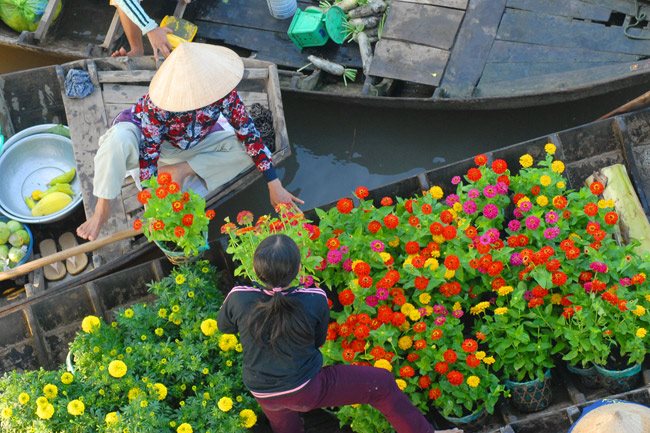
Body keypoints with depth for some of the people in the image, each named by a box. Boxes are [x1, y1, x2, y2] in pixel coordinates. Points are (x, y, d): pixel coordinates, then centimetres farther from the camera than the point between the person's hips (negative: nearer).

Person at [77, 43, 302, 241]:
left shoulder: (222, 89, -30)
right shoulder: (157, 105, -38)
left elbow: (248, 132, -23)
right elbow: (148, 154, -32)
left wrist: (275, 186, -23)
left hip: (190, 144, 4)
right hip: (145, 136, -4)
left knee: (246, 147, -19)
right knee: (119, 139, -39)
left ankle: (181, 170, -12)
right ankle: (102, 209, -19)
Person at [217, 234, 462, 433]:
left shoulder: (238, 299, -24)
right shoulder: (316, 301, -25)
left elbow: (224, 326, 0)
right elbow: (318, 340, -3)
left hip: (263, 395, 3)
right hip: (305, 390, -3)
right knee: (382, 384, 9)